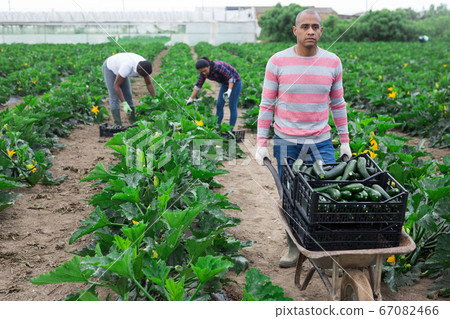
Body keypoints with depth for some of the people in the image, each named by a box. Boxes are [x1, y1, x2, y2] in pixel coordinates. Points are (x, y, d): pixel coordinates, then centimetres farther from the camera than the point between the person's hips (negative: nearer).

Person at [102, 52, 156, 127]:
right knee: (114, 98, -14)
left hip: (119, 68, 6)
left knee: (128, 96, 1)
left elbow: (149, 84, -15)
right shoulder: (127, 67, -45)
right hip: (109, 68, -6)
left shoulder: (144, 66, -25)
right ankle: (118, 125, -13)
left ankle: (134, 122, 6)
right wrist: (124, 104, -45)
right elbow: (116, 85, -39)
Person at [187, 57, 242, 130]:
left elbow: (231, 78, -29)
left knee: (232, 107, -5)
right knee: (219, 105, 4)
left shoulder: (218, 67, -35)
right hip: (225, 83, 7)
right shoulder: (203, 71, -13)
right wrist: (190, 99, -9)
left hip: (235, 82, -7)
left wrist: (229, 91, -44)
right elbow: (198, 85, -6)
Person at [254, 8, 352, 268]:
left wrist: (345, 141, 11)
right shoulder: (278, 62, -5)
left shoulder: (333, 62, 2)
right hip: (286, 143, -1)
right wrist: (261, 144, -3)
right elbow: (267, 105, -1)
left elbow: (338, 104, 11)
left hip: (321, 142, 2)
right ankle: (294, 248, 27)